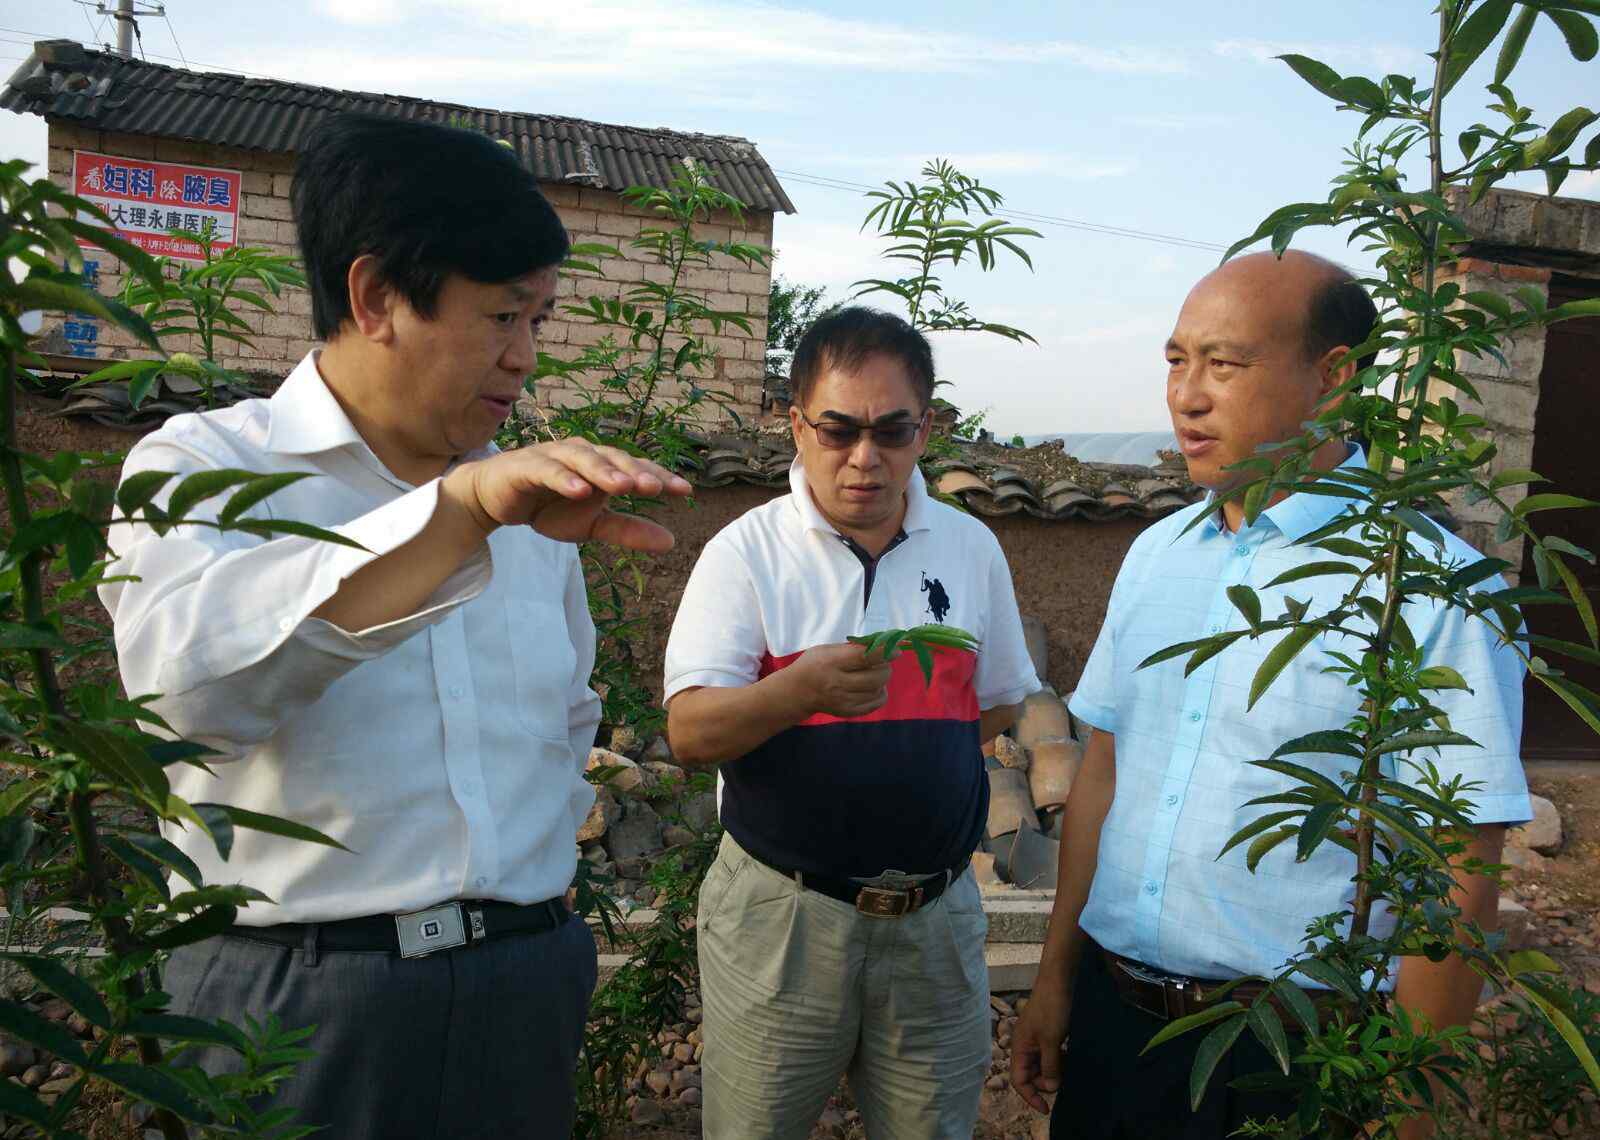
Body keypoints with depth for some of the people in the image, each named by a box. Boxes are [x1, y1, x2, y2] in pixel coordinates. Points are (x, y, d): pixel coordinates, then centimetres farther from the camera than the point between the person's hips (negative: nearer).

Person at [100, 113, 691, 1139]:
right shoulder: (203, 466, -7)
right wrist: (460, 509, -36)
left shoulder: (533, 502, 8)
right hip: (295, 1001, -4)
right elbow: (192, 671, -29)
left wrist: (545, 858, 12)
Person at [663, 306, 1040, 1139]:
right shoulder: (745, 551, -7)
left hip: (937, 916, 3)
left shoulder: (972, 547, 4)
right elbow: (690, 732, -16)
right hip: (778, 914, -2)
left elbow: (998, 704, 14)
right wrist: (804, 686, -35)